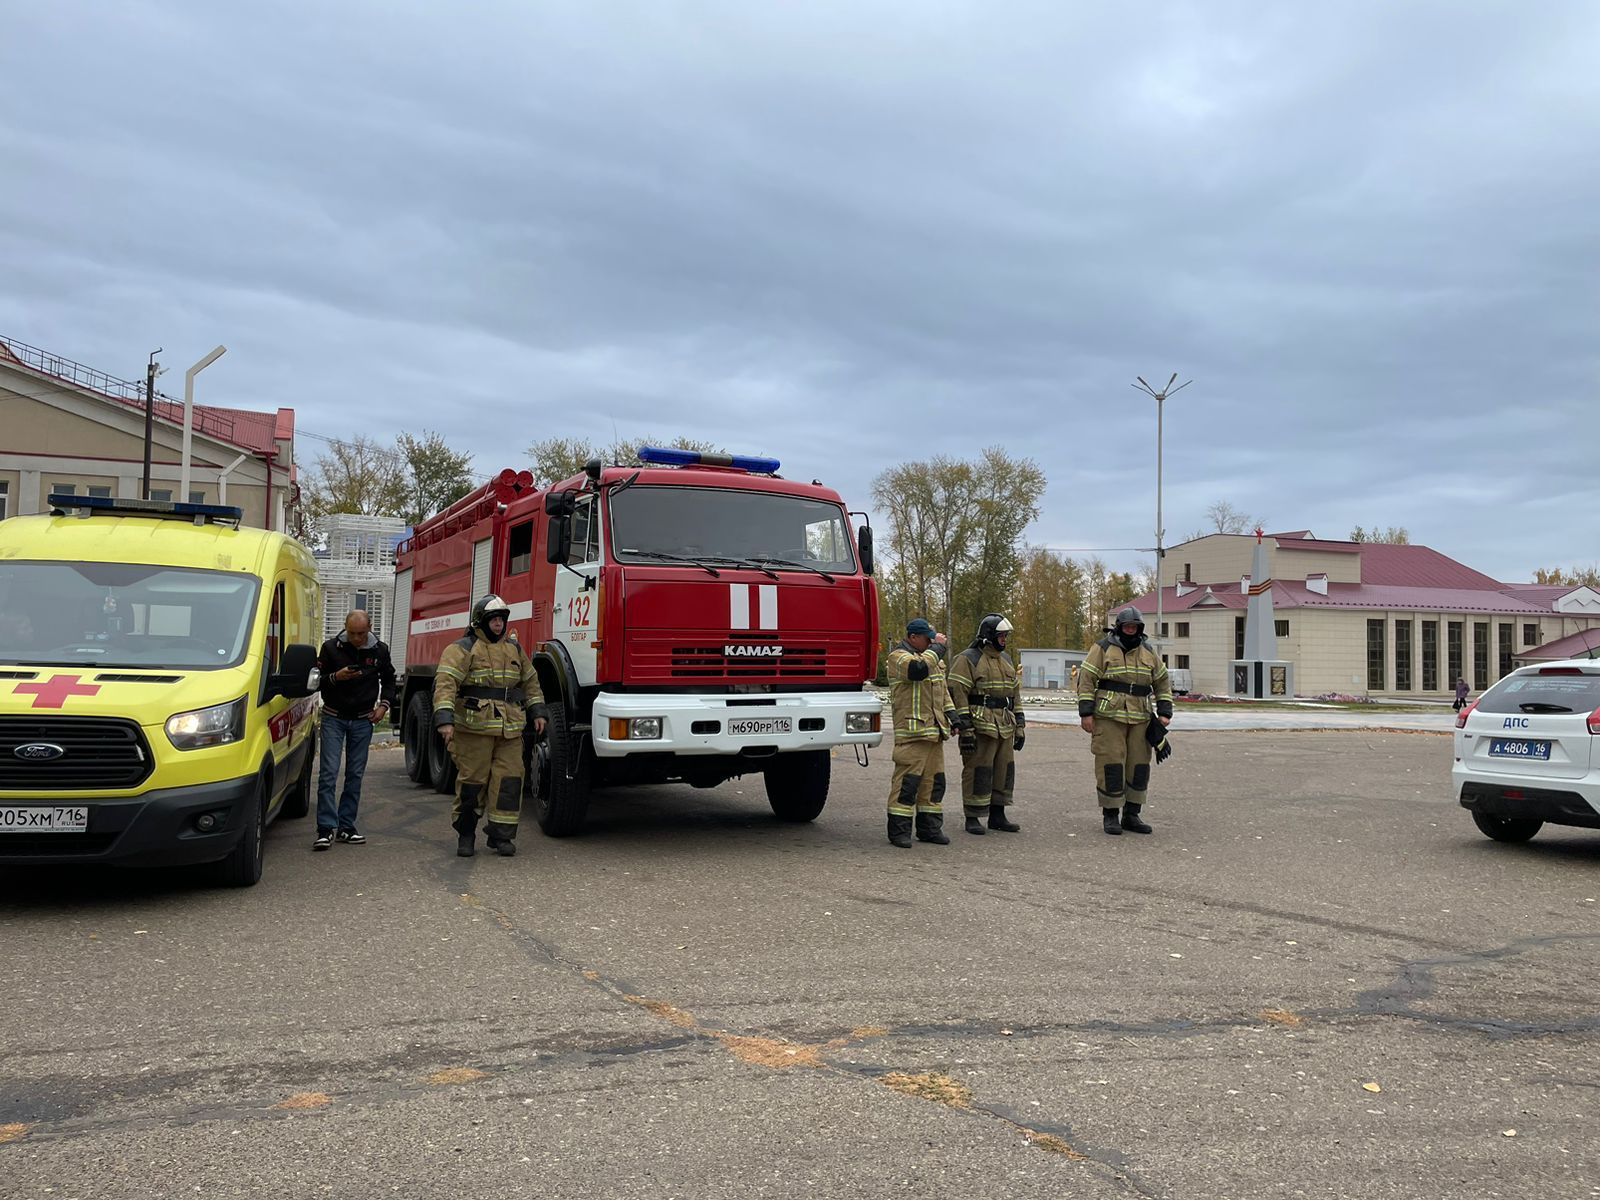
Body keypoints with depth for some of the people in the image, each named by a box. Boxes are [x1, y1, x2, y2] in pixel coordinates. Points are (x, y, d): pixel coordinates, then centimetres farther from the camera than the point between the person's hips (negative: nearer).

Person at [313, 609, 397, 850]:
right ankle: (326, 828, -7)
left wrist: (384, 704, 1)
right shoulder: (331, 648, -7)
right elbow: (316, 682, -2)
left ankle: (346, 826, 13)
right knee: (329, 773, -9)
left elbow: (388, 679, 15)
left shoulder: (379, 650, 0)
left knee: (355, 774, 5)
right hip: (333, 718, -2)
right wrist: (335, 677, -22)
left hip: (363, 720, 2)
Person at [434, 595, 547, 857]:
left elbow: (530, 681, 25)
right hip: (475, 728, -5)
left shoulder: (514, 649, 17)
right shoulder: (463, 649, -4)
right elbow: (445, 683, -14)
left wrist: (537, 712, 16)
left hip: (510, 729, 5)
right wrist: (445, 719, -25)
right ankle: (466, 834, 17)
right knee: (472, 781, 1)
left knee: (509, 780, -1)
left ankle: (501, 835, 6)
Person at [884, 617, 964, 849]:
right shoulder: (898, 656, -7)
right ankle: (898, 831, -4)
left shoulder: (933, 657, 20)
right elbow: (918, 668, -27)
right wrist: (937, 648, -14)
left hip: (934, 731, 8)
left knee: (934, 780, 10)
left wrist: (951, 713, 17)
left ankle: (929, 827, 18)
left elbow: (942, 688, 27)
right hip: (912, 730, -8)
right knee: (908, 779, -9)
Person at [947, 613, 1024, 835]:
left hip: (1004, 728, 8)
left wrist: (1019, 725, 17)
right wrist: (965, 729, -18)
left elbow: (1015, 693, 22)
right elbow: (957, 693, -13)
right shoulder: (968, 659, -8)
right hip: (980, 727, -8)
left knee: (1004, 770, 10)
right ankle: (972, 819, 5)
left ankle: (997, 816, 20)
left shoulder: (1005, 659, 17)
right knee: (978, 772, -4)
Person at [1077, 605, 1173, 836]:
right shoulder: (1103, 649, 0)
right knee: (1111, 766, -6)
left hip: (1140, 719, 5)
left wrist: (1164, 712, 11)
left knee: (1139, 766, 6)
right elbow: (1086, 680, -4)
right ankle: (1110, 815, 4)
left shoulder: (1148, 653, 15)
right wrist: (1086, 713, -11)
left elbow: (1163, 683, 22)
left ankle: (1132, 815, 16)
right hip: (1109, 717, -5)